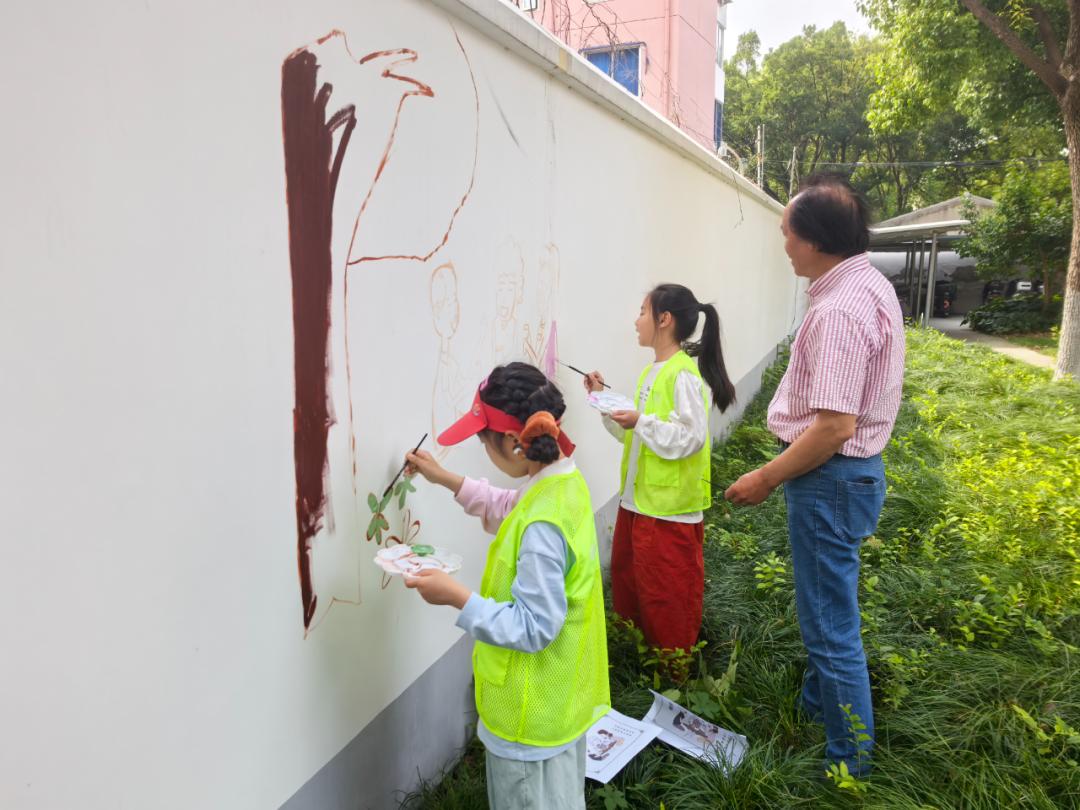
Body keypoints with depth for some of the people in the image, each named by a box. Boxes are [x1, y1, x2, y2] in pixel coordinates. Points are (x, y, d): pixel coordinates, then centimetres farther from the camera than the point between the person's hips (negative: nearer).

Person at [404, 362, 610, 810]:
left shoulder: (542, 527, -35)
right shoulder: (563, 480, -6)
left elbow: (533, 627, -29)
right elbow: (508, 510, 14)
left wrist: (458, 597, -27)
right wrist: (447, 480, 12)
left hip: (535, 712, -8)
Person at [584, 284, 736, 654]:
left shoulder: (684, 375, -17)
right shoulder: (651, 371, 11)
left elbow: (690, 438, -23)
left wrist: (641, 422, -24)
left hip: (669, 506, -9)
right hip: (636, 498, 10)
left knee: (667, 592, 6)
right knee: (627, 575, 20)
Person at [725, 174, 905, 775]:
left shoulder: (839, 311, -25)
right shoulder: (874, 285, 7)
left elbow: (835, 426, -29)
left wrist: (766, 479, -18)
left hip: (830, 478, -11)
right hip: (855, 468, 11)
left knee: (832, 628, 5)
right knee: (825, 610, 26)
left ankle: (850, 765, 23)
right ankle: (815, 710, 46)